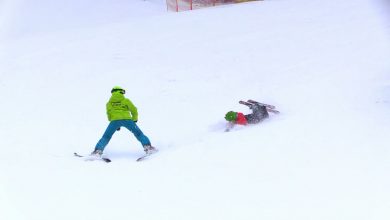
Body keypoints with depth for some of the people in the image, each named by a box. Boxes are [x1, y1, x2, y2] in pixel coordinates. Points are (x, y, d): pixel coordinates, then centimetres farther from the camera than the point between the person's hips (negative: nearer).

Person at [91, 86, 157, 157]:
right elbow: (134, 110, 11)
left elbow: (109, 114, 19)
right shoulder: (126, 100, 17)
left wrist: (116, 125, 26)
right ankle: (147, 147, -4)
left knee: (106, 137, 10)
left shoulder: (109, 102, 22)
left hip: (114, 120, 1)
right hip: (126, 119, -1)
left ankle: (98, 150, -6)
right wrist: (134, 120, 23)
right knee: (138, 134, 10)